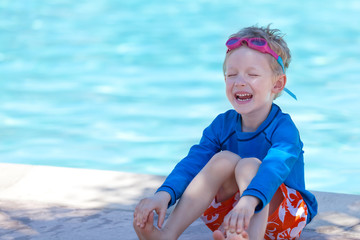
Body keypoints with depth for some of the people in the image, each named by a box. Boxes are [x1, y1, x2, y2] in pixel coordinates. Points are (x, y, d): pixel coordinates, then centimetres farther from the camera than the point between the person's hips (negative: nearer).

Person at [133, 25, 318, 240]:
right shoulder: (223, 125, 0)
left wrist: (249, 201, -59)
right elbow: (193, 162, -14)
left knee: (249, 165, -29)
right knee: (224, 159, -22)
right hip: (231, 212, 4)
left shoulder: (283, 128, -17)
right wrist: (164, 194, -35)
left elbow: (274, 168, -38)